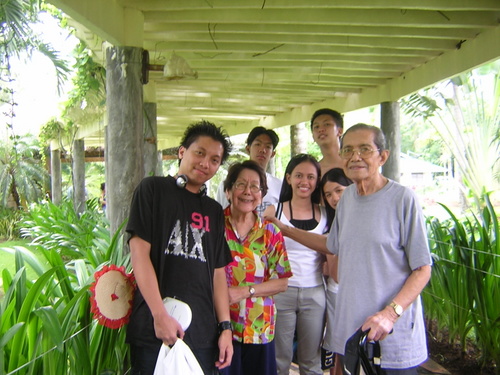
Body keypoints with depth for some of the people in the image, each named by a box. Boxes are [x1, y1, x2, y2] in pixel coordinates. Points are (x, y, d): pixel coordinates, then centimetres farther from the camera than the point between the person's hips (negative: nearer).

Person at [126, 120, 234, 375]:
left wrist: (225, 326, 6)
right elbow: (139, 252, -9)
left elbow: (218, 271, 14)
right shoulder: (153, 189, 0)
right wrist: (160, 315, -15)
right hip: (154, 329, -4)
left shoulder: (214, 210, 15)